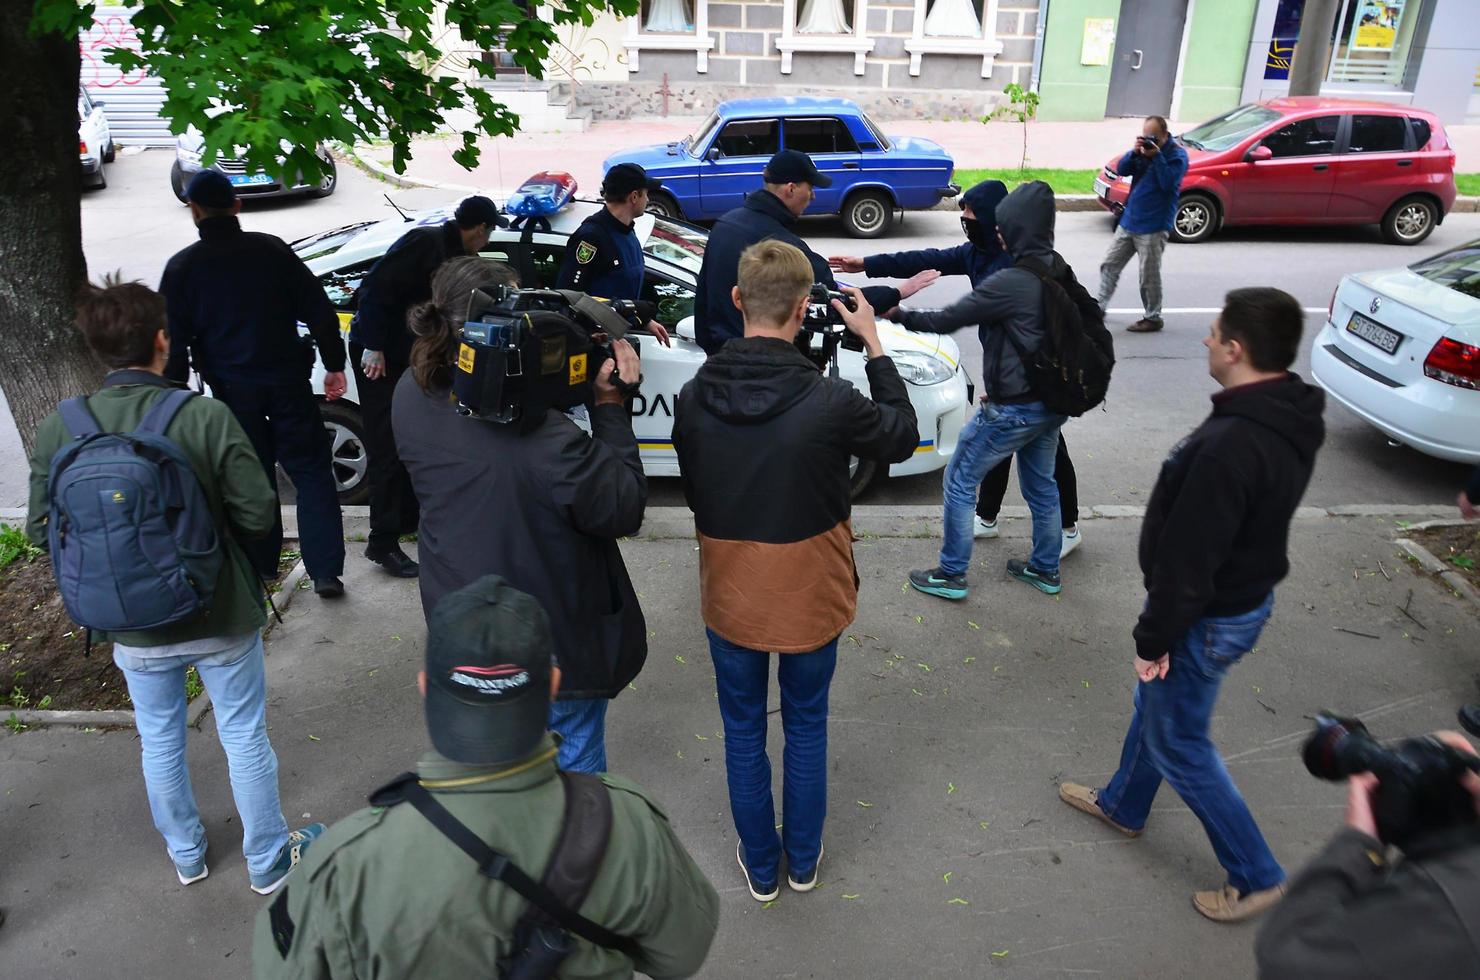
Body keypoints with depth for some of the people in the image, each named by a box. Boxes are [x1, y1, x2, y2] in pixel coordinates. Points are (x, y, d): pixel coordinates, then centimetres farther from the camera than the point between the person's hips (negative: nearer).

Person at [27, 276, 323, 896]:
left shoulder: (56, 430, -13)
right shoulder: (207, 418, -22)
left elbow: (40, 530, -4)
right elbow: (259, 515, -19)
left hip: (133, 626, 3)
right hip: (220, 617, -2)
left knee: (160, 740, 24)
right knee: (244, 738, 15)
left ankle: (185, 854, 44)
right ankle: (268, 860, 32)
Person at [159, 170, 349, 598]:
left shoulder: (183, 267, -3)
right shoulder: (271, 249, 0)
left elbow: (174, 341, -3)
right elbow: (319, 311, 0)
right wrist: (334, 365, 7)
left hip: (232, 390, 0)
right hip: (287, 381, 0)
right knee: (311, 471, 5)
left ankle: (262, 565, 23)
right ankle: (325, 571, 2)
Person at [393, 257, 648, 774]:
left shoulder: (412, 397, -15)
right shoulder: (547, 440, -36)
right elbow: (623, 511, -22)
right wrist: (609, 405, -20)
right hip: (554, 644, -6)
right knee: (573, 770, 20)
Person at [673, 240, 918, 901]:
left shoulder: (692, 399, -14)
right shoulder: (829, 402, -25)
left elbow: (692, 491, 1)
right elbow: (901, 437, -4)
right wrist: (873, 343, 0)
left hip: (729, 599, 2)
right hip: (809, 599, -1)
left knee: (743, 734, 20)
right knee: (806, 728, 22)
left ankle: (761, 866, 37)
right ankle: (803, 860, 40)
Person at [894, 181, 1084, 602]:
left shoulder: (1011, 283, -22)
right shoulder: (1060, 274, 4)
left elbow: (946, 320, -17)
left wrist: (899, 315, -1)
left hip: (1014, 408, -8)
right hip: (1052, 403, 8)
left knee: (959, 481, 6)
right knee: (1041, 485, 22)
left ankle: (951, 575, 13)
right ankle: (1046, 569, 36)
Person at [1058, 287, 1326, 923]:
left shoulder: (1229, 446, -34)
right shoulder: (1292, 421, -3)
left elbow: (1188, 560, -28)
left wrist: (1154, 637, -16)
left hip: (1208, 618, -9)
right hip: (1248, 595, 9)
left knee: (1178, 742, 11)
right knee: (1153, 707, 27)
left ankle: (1256, 876, 26)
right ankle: (1123, 805, 49)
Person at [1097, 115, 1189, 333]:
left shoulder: (1177, 154, -9)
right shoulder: (1144, 148, 9)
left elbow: (1168, 183, -21)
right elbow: (1121, 170, 2)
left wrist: (1157, 156, -23)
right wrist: (1134, 152, -14)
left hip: (1153, 226, -7)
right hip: (1128, 221, 7)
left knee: (1149, 276, -2)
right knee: (1109, 265, 10)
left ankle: (1153, 318, 8)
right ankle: (1099, 307, 21)